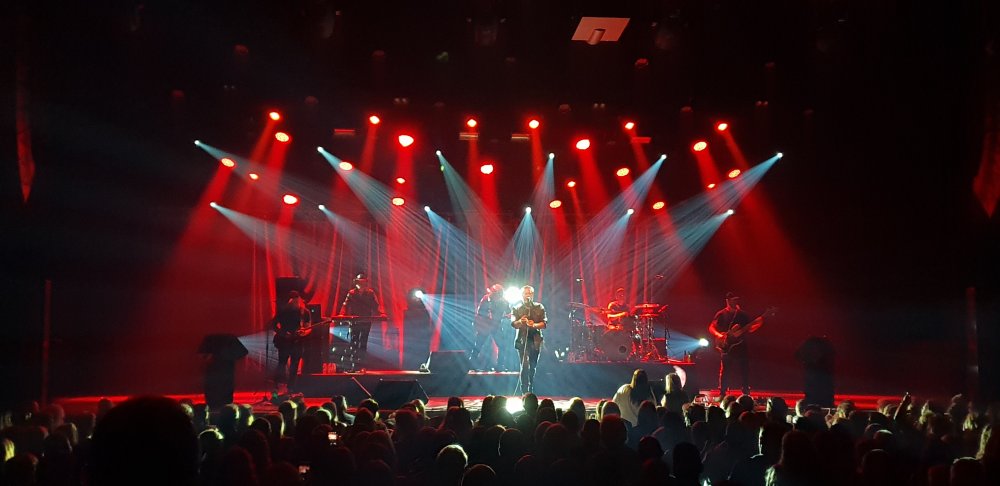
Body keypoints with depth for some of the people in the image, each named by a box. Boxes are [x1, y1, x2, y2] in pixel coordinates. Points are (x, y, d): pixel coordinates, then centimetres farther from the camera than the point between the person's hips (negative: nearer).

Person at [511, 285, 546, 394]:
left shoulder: (539, 307, 9)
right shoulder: (517, 308, 7)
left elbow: (544, 323, -1)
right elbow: (513, 323, -5)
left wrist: (534, 325, -21)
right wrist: (520, 321, -28)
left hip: (535, 341, 2)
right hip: (522, 340, -2)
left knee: (533, 367, 9)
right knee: (525, 366, -13)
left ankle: (531, 391, 24)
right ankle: (525, 391, -13)